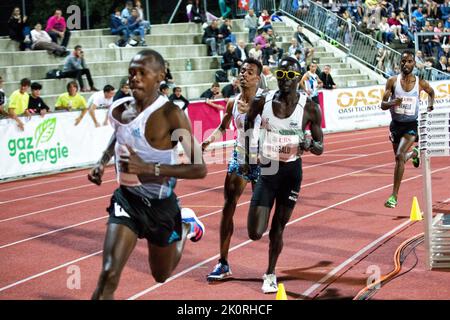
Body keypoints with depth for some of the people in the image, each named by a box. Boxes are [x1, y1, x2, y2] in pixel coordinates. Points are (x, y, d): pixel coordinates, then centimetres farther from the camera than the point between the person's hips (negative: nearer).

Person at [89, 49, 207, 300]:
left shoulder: (171, 115, -22)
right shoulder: (119, 110, -5)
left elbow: (200, 169, -25)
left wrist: (149, 168, -33)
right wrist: (102, 163, 4)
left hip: (161, 205, -3)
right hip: (127, 198, 3)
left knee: (161, 275, 22)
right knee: (109, 276, -18)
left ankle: (186, 226, 49)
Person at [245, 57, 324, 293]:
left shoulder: (309, 108, -8)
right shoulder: (262, 102, -7)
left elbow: (320, 148, -1)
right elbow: (247, 125, 14)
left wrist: (309, 145, -23)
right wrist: (250, 154, 5)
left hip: (291, 171, 0)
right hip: (266, 169, 0)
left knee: (278, 228, 9)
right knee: (255, 233, -6)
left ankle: (270, 274, 31)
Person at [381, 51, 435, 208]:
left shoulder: (421, 83, -5)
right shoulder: (392, 81, -5)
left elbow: (431, 92, 19)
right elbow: (383, 105, -4)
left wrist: (430, 108, 8)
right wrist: (392, 103, -24)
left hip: (412, 125, -3)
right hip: (396, 124, 3)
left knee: (400, 156, -21)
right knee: (399, 158, 17)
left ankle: (394, 196, -15)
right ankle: (414, 153, 56)